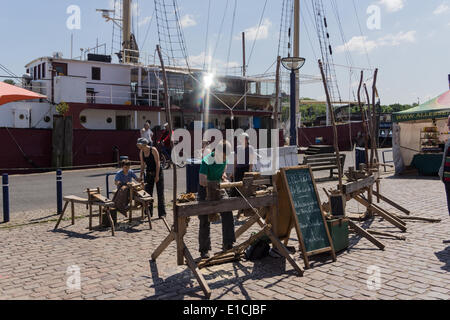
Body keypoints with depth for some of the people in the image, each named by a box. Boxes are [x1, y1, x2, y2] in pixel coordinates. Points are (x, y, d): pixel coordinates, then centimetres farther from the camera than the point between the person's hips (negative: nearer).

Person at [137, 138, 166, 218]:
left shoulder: (153, 150, -15)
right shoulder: (141, 152, 1)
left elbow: (157, 163, -15)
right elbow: (142, 165, 8)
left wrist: (157, 176, -18)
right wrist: (141, 176, 2)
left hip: (158, 173, -6)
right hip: (149, 174, 6)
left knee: (160, 193, -4)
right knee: (148, 193, 7)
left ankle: (162, 213, 0)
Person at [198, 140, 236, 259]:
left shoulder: (225, 159, -4)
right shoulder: (207, 161, -24)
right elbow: (202, 181, -30)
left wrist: (223, 176, -1)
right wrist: (218, 182, -33)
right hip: (205, 191, -5)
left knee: (228, 214, -9)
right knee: (205, 221, 1)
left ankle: (228, 244, 2)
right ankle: (204, 250, 12)